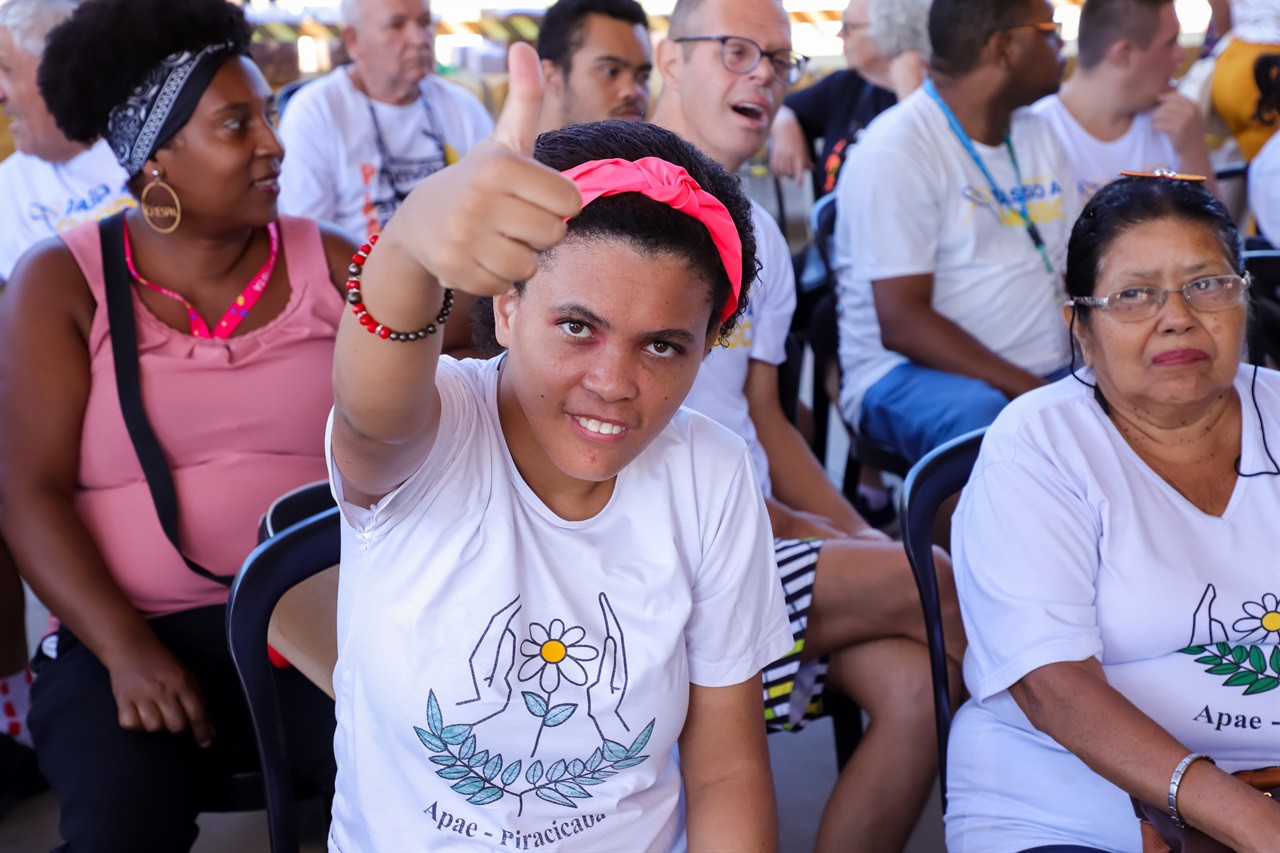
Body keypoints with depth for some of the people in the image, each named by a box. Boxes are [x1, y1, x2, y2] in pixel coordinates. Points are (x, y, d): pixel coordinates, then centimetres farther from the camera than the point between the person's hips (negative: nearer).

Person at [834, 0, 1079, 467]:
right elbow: (901, 324, -18)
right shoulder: (894, 151, -9)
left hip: (1045, 373, 7)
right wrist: (1033, 392, -25)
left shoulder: (1040, 138, 17)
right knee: (980, 414, -40)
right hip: (906, 375, -7)